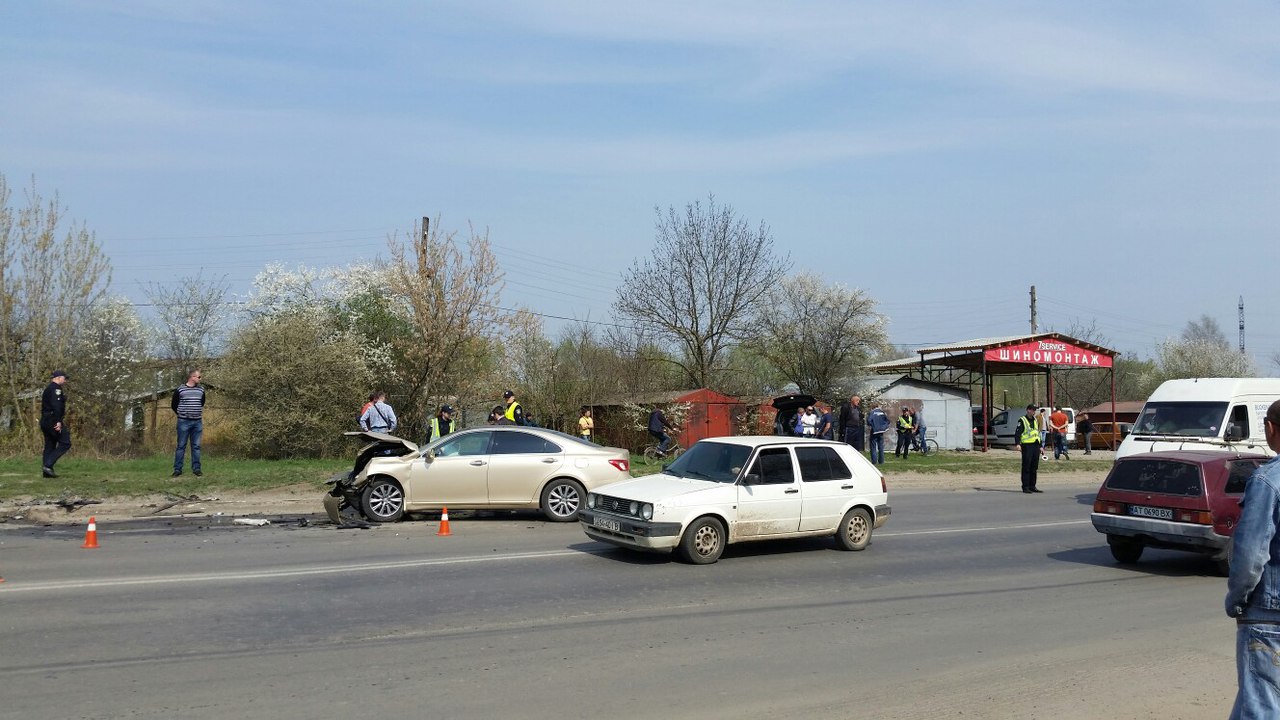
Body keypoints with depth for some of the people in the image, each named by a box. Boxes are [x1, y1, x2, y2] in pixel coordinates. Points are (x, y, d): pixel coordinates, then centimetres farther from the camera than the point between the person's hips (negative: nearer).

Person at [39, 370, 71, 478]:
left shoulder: (48, 388, 22)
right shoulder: (56, 388, -9)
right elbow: (56, 405, -21)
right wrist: (58, 421, -25)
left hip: (45, 421, 10)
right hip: (53, 420, -10)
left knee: (49, 445, 10)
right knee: (65, 443, -9)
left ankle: (47, 472, 8)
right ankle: (47, 465, -16)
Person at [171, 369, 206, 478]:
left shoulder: (201, 390, 9)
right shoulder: (180, 390, -4)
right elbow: (174, 405, 5)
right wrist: (181, 415, 9)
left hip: (197, 422, 4)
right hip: (183, 422, -4)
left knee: (196, 446, 5)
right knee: (181, 446, 0)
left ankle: (196, 469, 10)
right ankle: (177, 469, 3)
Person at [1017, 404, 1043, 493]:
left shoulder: (1036, 420, 19)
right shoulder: (1022, 420, -4)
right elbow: (1017, 433, -10)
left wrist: (1040, 446, 21)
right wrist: (1018, 444, -23)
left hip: (1036, 446, 7)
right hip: (1027, 446, -7)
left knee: (1034, 467, 10)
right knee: (1026, 467, -6)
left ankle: (1032, 486, 16)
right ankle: (1025, 487, -3)